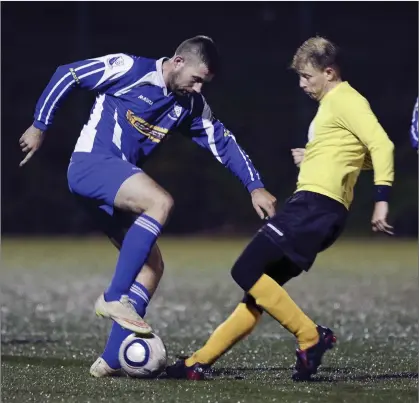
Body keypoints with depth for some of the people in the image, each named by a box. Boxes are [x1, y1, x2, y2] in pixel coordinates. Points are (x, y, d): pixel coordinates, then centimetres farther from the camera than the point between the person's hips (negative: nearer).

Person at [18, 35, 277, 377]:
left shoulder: (191, 105, 9)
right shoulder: (130, 69, -11)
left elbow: (223, 142, 13)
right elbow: (67, 75, -6)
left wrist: (255, 186, 3)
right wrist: (40, 126, -3)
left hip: (116, 181, 8)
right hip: (90, 164, -8)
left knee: (152, 266, 0)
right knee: (161, 202, -31)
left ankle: (113, 359, -1)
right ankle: (114, 298, -28)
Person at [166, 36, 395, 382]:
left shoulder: (346, 101, -9)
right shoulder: (333, 104, 22)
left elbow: (381, 145, -20)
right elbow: (361, 153, 33)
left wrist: (382, 201, -25)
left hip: (315, 205, -11)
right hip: (312, 206, 11)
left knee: (246, 271, -14)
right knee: (260, 285, 8)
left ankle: (311, 338, -13)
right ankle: (200, 362, 8)